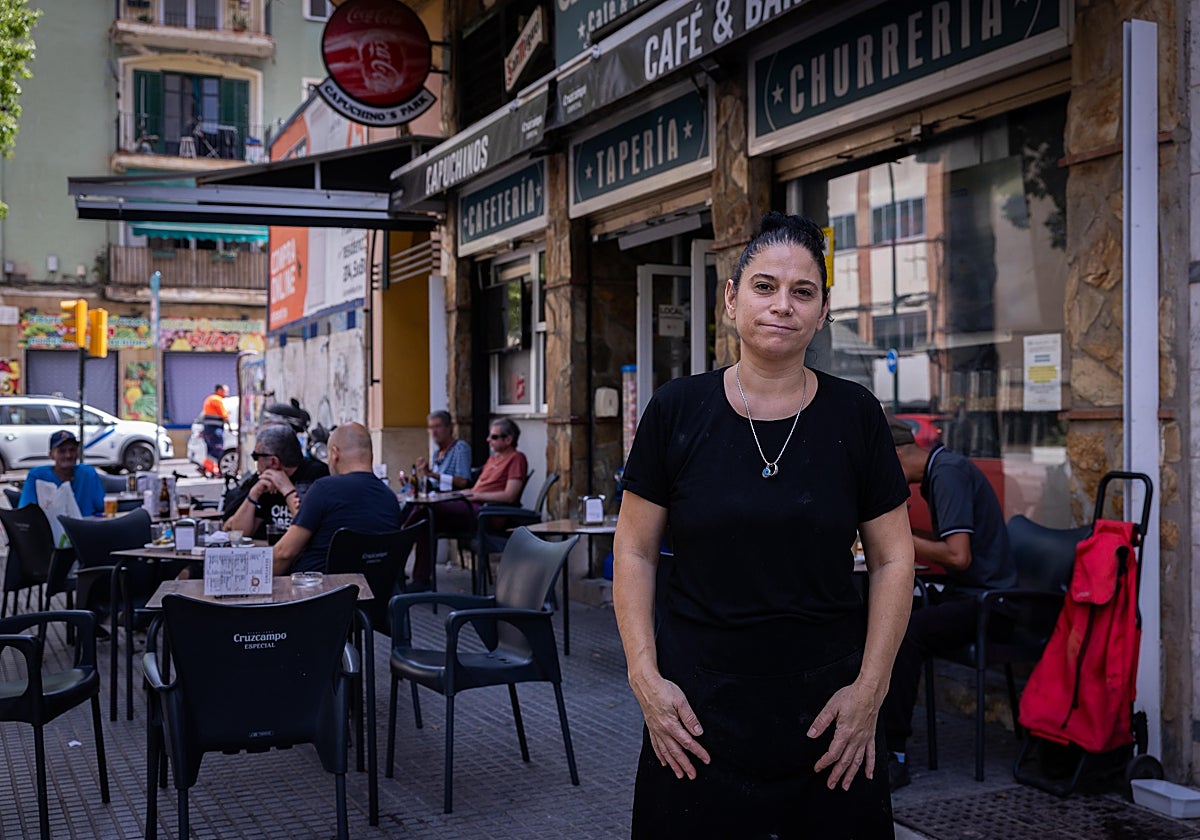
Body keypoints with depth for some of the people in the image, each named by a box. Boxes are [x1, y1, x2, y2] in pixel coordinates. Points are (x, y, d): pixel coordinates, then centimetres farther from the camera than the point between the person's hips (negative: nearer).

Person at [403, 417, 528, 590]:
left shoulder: (517, 459, -1)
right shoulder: (493, 458, 28)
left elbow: (509, 496, -12)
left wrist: (476, 495, -8)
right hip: (471, 507, 9)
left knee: (428, 507, -23)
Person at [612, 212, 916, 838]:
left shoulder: (856, 416, -1)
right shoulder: (676, 410, -2)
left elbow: (892, 561, 3)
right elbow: (635, 553, 1)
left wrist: (870, 688, -4)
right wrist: (645, 677, -6)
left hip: (826, 707, 1)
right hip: (697, 708, 0)